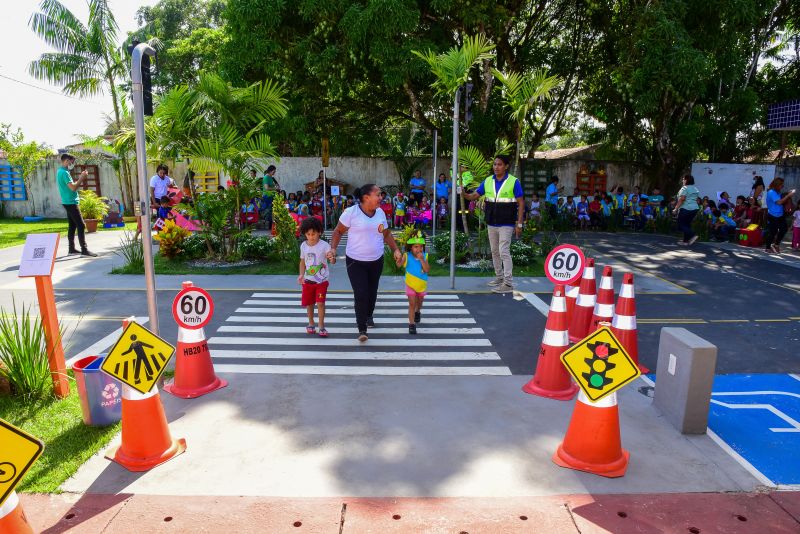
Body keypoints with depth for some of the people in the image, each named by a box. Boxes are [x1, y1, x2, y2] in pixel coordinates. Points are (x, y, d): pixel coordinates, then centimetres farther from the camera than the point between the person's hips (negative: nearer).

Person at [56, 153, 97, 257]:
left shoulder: (61, 171, 16)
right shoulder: (64, 172, -16)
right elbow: (73, 188, -22)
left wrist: (79, 179, 12)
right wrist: (81, 178, -12)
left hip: (68, 202, 11)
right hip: (70, 202, -11)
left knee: (72, 226, 12)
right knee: (81, 226, -12)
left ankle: (72, 249, 16)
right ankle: (84, 250, -14)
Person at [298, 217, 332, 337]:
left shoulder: (324, 245, -15)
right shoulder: (303, 246, -1)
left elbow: (332, 260, -23)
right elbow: (303, 262, 11)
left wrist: (332, 258, -47)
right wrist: (301, 275, -2)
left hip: (322, 280, -4)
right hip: (308, 280, 4)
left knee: (320, 303, -8)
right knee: (309, 303, 13)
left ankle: (321, 327, 4)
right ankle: (311, 324, 32)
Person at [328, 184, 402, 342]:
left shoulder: (380, 213, 2)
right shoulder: (351, 212, -15)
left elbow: (387, 234, 12)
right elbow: (338, 231, -6)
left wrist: (396, 249, 0)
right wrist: (333, 248, -19)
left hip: (377, 260, 5)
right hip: (355, 261, -5)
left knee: (372, 292, 17)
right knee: (360, 294, -8)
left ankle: (369, 315, 44)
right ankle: (362, 329, 3)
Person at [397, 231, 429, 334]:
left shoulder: (424, 256, -12)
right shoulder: (407, 256, -16)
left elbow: (427, 270, -21)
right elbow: (399, 265, -29)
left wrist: (421, 259, -31)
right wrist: (399, 257, -47)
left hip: (422, 285, 3)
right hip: (410, 284, -2)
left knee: (419, 301, 25)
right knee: (412, 304, -6)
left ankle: (418, 312, 56)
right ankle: (412, 324, -3)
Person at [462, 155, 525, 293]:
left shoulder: (514, 181, -7)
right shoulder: (488, 181, 6)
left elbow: (521, 203, -6)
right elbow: (474, 196, 6)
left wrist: (519, 224, -11)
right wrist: (464, 194, -17)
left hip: (506, 224, -6)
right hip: (492, 223, 6)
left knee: (504, 252, -10)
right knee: (494, 252, 14)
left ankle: (508, 283, -7)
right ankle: (499, 277, 29)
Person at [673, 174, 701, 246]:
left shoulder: (684, 188, -9)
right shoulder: (695, 189, 18)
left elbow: (682, 199, -18)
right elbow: (696, 200, 19)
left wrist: (676, 208, -18)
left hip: (685, 208, -9)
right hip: (695, 208, 9)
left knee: (681, 225, -3)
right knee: (687, 224, 12)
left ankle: (692, 235, -18)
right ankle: (686, 240, 11)